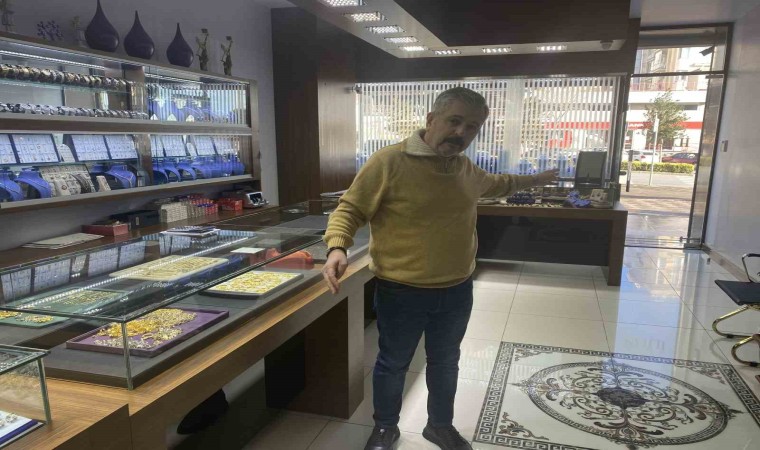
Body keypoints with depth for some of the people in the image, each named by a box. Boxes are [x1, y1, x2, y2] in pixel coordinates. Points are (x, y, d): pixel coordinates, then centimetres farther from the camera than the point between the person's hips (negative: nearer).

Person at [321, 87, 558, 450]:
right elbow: (349, 209, -14)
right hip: (401, 292, -5)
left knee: (445, 363, 23)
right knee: (393, 364, 16)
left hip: (456, 291, 6)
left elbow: (493, 184, 26)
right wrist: (337, 247, -31)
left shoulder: (466, 169, 3)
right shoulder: (388, 162, -19)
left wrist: (532, 180, 35)